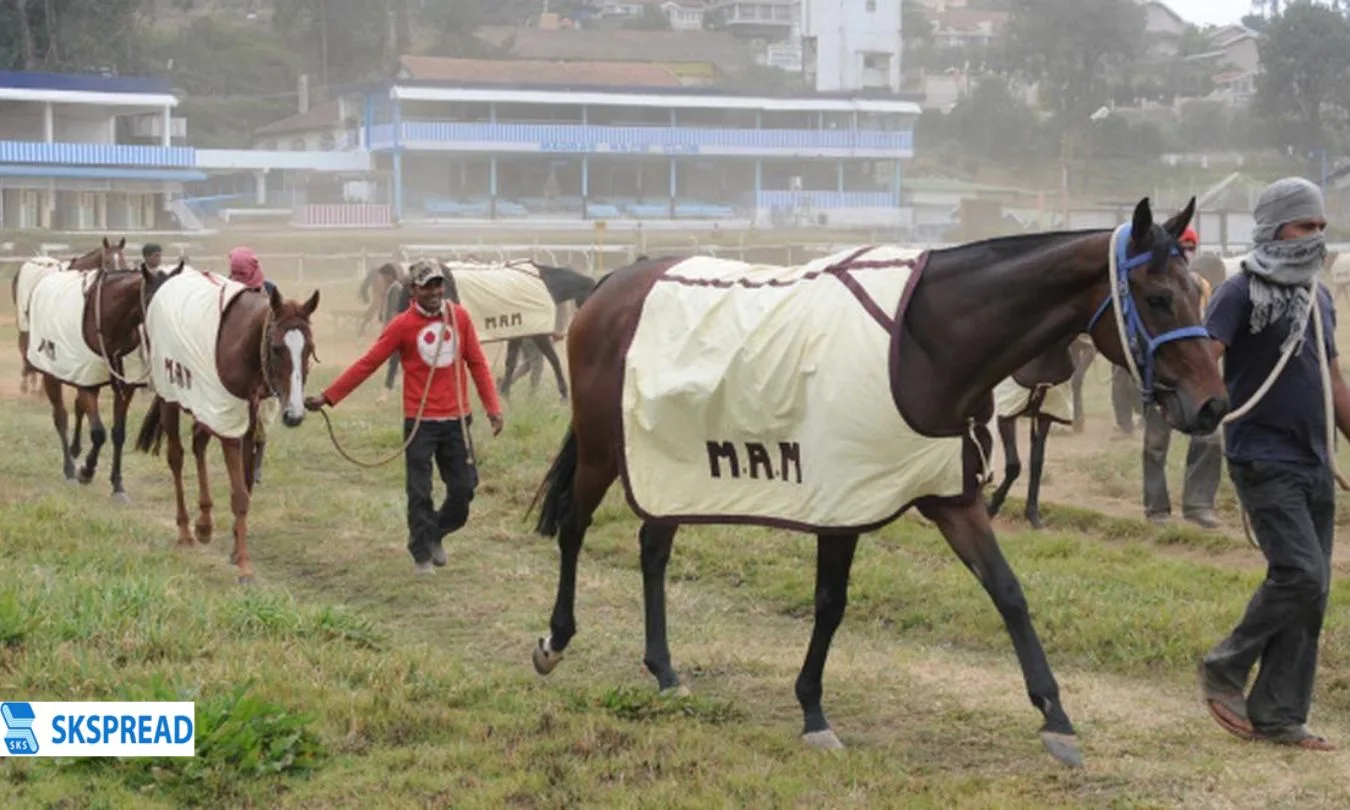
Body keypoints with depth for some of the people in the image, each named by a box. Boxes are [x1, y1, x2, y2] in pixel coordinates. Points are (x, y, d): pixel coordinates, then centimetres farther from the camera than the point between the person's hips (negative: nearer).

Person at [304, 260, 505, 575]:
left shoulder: (460, 317, 2)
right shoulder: (403, 325, -7)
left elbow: (477, 363, 7)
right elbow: (367, 364, -7)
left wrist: (492, 407, 2)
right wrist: (327, 397, -11)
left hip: (456, 419, 3)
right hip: (420, 421, -3)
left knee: (464, 487, 8)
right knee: (419, 493, 1)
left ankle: (436, 534, 33)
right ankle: (421, 554, 15)